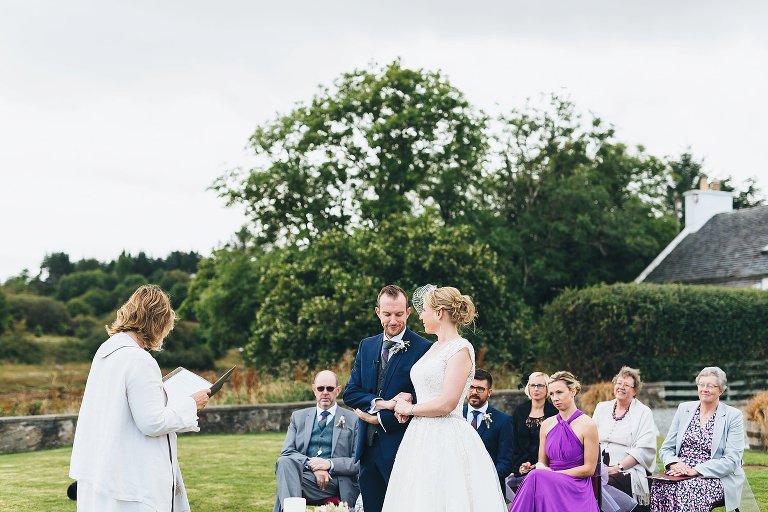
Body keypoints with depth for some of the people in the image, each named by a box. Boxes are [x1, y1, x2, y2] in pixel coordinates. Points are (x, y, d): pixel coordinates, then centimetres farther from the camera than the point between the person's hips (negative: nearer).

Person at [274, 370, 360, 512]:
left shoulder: (353, 420, 10)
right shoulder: (298, 417, 19)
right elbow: (286, 452, 7)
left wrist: (330, 464, -14)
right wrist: (312, 465, -13)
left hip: (337, 482, -3)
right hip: (304, 475, 4)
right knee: (284, 462, -34)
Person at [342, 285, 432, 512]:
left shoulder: (423, 348, -7)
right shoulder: (366, 346, 12)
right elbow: (350, 392, 5)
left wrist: (380, 418, -11)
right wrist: (382, 403, -12)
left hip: (401, 447, -6)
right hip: (368, 447, 6)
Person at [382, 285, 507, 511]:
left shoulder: (460, 349, -10)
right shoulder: (435, 347, 15)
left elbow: (446, 404, -18)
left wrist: (409, 409, -5)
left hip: (446, 439, -8)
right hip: (422, 438, 8)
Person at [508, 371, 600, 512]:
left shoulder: (587, 425, -3)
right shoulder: (547, 424, 13)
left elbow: (589, 468, -4)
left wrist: (554, 474, -8)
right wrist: (540, 467, -7)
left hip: (575, 488, -4)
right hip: (549, 484, 4)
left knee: (536, 478, -32)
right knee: (536, 476, -32)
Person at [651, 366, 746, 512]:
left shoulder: (733, 416, 2)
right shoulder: (684, 409, 14)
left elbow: (732, 461, -7)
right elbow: (665, 449, 13)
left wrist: (695, 470, -18)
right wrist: (674, 463, -11)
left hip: (716, 478, -3)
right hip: (680, 475, 3)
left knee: (686, 491, -36)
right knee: (659, 487, -31)